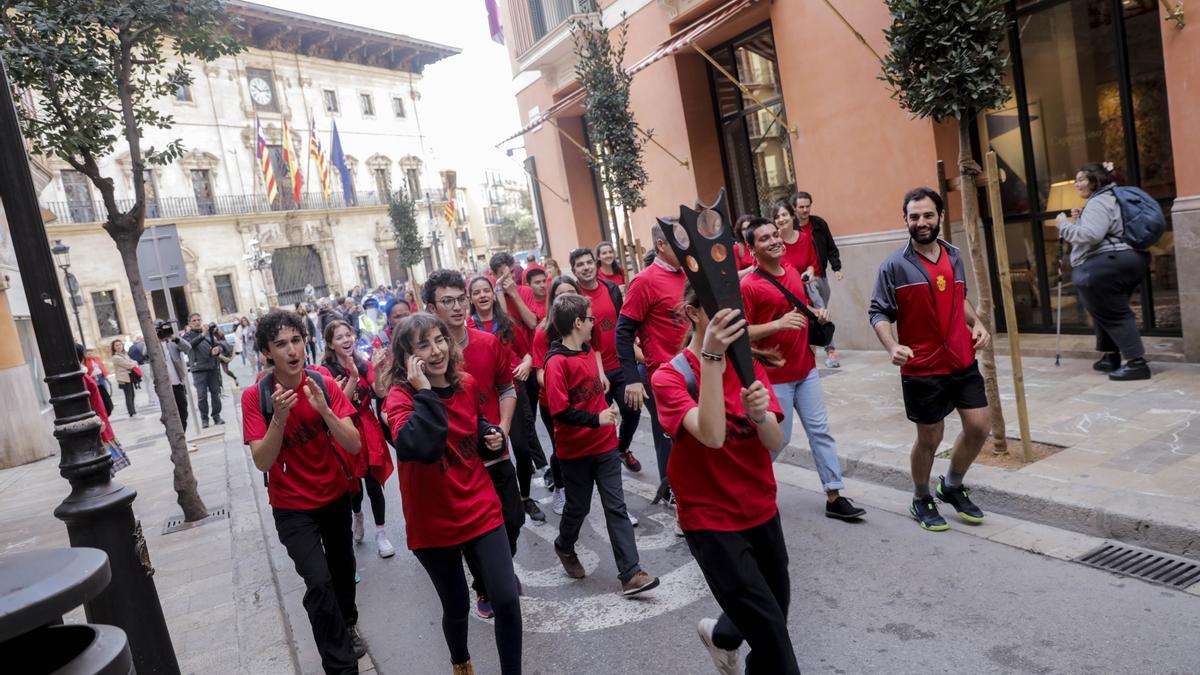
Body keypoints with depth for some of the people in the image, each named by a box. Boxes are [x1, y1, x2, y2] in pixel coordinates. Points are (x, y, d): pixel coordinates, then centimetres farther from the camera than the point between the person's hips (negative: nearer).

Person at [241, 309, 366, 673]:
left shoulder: (324, 384, -14)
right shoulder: (254, 396, -17)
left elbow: (354, 445, -20)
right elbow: (262, 462, -22)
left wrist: (324, 410, -35)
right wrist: (279, 417, -35)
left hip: (334, 495, 3)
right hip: (291, 506, -2)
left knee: (343, 568, 20)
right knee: (319, 582, -15)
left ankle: (347, 627, 50)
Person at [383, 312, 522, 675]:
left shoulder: (468, 385, -1)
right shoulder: (400, 397, -16)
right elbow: (421, 448, -36)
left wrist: (493, 438, -3)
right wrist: (425, 392, -31)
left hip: (481, 512, 3)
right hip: (433, 523, -3)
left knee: (507, 602, -2)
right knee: (456, 607, 15)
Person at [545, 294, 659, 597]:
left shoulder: (587, 351, 6)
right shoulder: (557, 362, -18)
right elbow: (560, 411, -24)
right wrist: (595, 419, -26)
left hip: (604, 443, 6)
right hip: (576, 450, -6)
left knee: (616, 507, 2)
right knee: (578, 506, 13)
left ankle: (630, 574, 3)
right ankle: (564, 547, 43)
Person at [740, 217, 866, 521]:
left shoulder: (793, 272, 7)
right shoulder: (749, 286, -16)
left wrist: (817, 313, 3)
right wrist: (778, 324, -28)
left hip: (806, 369, 7)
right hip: (774, 376, -7)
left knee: (820, 431, 8)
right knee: (777, 439, 3)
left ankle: (834, 497, 17)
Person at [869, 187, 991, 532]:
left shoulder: (954, 256, 7)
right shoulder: (895, 266, -11)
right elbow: (879, 312, -11)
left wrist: (976, 323, 6)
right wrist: (893, 347, -26)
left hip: (963, 361, 5)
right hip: (922, 369, -5)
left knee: (979, 426, 7)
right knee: (929, 438, 6)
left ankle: (952, 486, 32)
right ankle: (921, 500, 30)